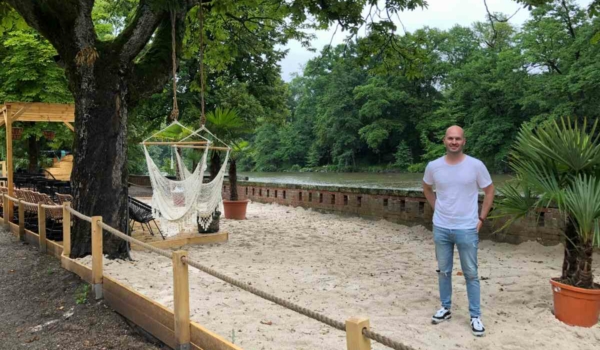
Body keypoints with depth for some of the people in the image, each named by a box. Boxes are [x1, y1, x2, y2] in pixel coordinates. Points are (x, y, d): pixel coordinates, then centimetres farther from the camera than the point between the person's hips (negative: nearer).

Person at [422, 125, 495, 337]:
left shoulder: (476, 165, -10)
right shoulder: (433, 166, -5)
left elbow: (489, 191, 2)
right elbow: (427, 188, 15)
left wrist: (481, 218, -1)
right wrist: (437, 209, 8)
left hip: (467, 229, -2)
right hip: (441, 229, 2)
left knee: (471, 274, 7)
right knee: (444, 271, 14)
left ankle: (475, 316, 19)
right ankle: (446, 308, 31)